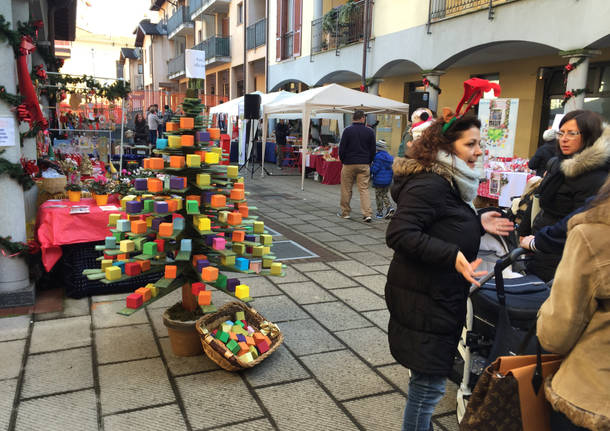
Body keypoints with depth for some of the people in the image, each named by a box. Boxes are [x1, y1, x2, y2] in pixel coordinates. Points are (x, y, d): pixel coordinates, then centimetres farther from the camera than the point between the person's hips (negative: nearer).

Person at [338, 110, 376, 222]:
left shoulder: (347, 130, -5)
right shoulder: (370, 131, 1)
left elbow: (342, 148, -3)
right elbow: (373, 150, 6)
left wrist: (343, 161, 11)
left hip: (349, 164, -2)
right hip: (364, 165, 2)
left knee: (346, 189, 9)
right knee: (364, 189, 2)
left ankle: (345, 212, 19)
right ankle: (367, 214, -6)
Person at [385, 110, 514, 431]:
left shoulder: (448, 181, 11)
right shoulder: (429, 184, -21)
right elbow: (399, 233, -29)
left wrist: (477, 224, 9)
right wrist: (451, 256, -34)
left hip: (438, 297, 10)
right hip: (423, 301, -10)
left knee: (427, 379, 24)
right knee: (428, 383, 2)